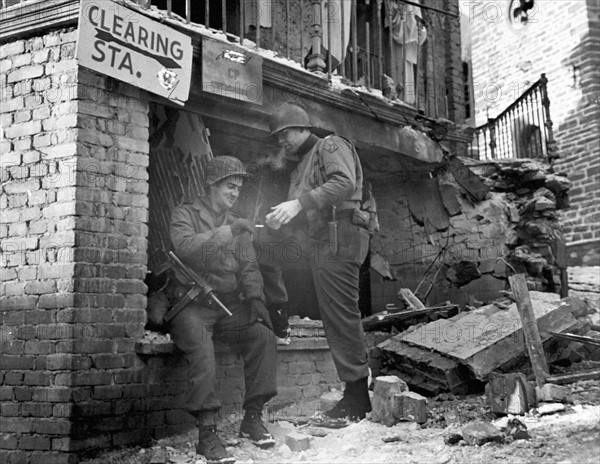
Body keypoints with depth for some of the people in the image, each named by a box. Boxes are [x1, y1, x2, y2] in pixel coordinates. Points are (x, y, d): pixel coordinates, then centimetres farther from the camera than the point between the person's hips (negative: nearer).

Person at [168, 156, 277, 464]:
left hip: (229, 305, 5)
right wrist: (226, 233, -26)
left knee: (263, 336, -19)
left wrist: (255, 299, -7)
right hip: (193, 303, -5)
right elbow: (185, 248, -18)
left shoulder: (238, 225, 19)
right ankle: (207, 432, -27)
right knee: (201, 346, -32)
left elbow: (249, 268, 11)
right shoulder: (186, 215, 4)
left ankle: (253, 418, -7)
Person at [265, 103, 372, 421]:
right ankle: (356, 395, 8)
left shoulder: (331, 145, 5)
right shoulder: (301, 166, 30)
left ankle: (357, 393, -8)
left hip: (337, 238, -9)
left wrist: (299, 203, -21)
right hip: (319, 246, 9)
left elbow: (344, 183, -15)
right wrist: (281, 217, 4)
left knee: (341, 315, -11)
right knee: (335, 317, 5)